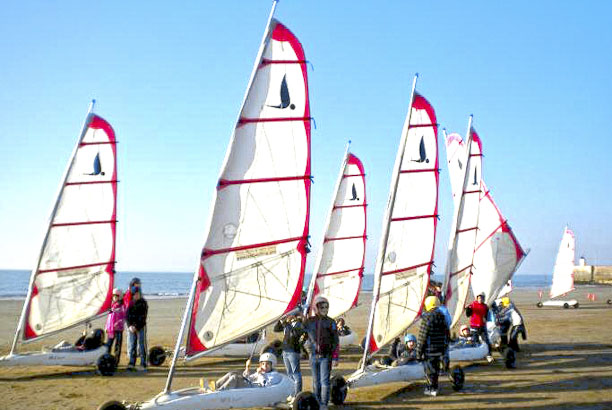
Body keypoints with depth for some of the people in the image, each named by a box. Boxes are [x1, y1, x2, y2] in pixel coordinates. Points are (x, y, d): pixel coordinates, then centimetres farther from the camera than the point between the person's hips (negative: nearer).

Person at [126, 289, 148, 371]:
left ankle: (143, 364, -1)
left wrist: (136, 327, -14)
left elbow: (143, 317, -8)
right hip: (131, 327, 4)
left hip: (141, 327, -4)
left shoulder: (143, 303, -2)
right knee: (131, 346, 3)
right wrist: (130, 325, -7)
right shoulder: (130, 303, 11)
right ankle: (131, 364, 9)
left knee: (142, 346, -4)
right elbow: (127, 316, 8)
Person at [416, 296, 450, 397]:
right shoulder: (443, 317, 6)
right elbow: (447, 335, 12)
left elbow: (422, 336, -15)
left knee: (430, 370, 4)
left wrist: (419, 352, -9)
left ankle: (432, 389, 7)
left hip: (429, 349, -7)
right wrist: (445, 349, 21)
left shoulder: (427, 318, -16)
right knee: (436, 369, 16)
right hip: (440, 349, 7)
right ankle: (431, 387, 26)